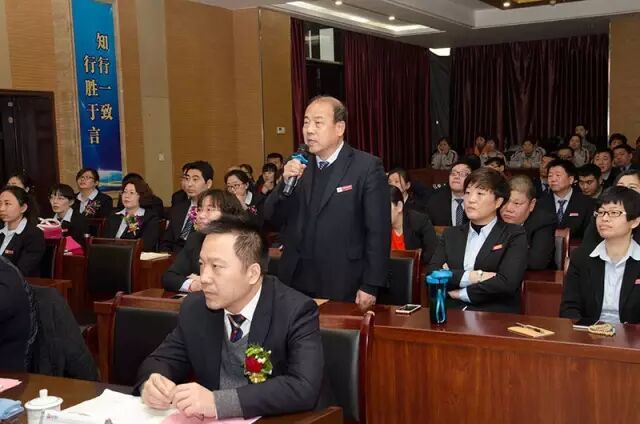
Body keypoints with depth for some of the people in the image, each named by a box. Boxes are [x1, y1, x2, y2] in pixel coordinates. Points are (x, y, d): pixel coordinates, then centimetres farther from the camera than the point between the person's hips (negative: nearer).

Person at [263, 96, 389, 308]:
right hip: (295, 283, 4)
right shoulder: (298, 166, 5)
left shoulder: (367, 167, -8)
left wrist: (370, 287, -11)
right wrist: (286, 183, -11)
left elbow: (378, 232, -9)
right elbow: (271, 219, 6)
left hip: (343, 288, -4)